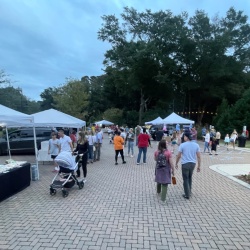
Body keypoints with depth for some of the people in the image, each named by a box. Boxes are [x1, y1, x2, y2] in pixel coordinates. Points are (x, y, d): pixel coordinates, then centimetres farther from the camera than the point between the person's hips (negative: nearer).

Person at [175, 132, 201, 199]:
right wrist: (199, 166, 7)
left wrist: (176, 163, 7)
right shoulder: (196, 145, -1)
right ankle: (189, 191, 36)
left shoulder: (182, 145, -12)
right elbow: (198, 156, -1)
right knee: (190, 177, 25)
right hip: (193, 163, 4)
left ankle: (187, 195, 15)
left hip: (185, 164, -4)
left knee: (186, 179, 9)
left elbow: (178, 156, -7)